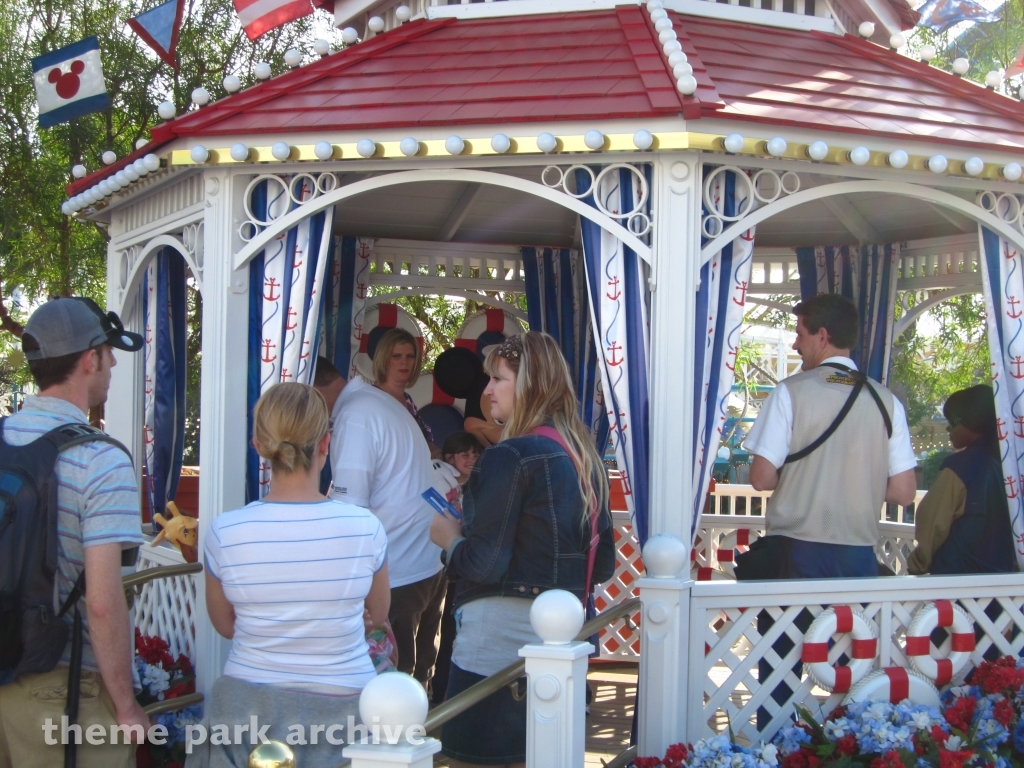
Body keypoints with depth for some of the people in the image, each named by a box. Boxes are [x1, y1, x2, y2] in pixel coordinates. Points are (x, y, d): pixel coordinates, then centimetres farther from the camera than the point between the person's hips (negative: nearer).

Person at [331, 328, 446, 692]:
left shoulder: (404, 411, 13)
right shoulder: (361, 411, -15)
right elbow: (350, 501, -22)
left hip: (429, 567, 9)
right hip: (397, 576, -9)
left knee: (423, 668, 20)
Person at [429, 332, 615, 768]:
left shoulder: (511, 456, -15)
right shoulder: (586, 458, 9)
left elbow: (482, 564, -16)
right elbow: (603, 566, 13)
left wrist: (448, 537, 2)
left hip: (500, 632, -8)